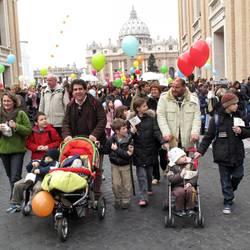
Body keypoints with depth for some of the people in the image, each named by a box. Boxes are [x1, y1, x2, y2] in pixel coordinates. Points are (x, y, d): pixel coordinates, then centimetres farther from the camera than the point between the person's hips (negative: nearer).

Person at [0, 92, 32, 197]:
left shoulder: (21, 114, -5)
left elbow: (29, 130, -8)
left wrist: (16, 126, -20)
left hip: (17, 150, -5)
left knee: (15, 177, -9)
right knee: (10, 177, 16)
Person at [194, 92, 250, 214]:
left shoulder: (239, 117, 3)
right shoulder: (217, 118, -8)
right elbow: (208, 136, -5)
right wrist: (200, 150, -12)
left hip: (237, 154, 4)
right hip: (223, 155, -3)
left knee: (238, 176, 11)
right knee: (225, 179, 5)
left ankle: (230, 192, 40)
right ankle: (228, 202, 19)